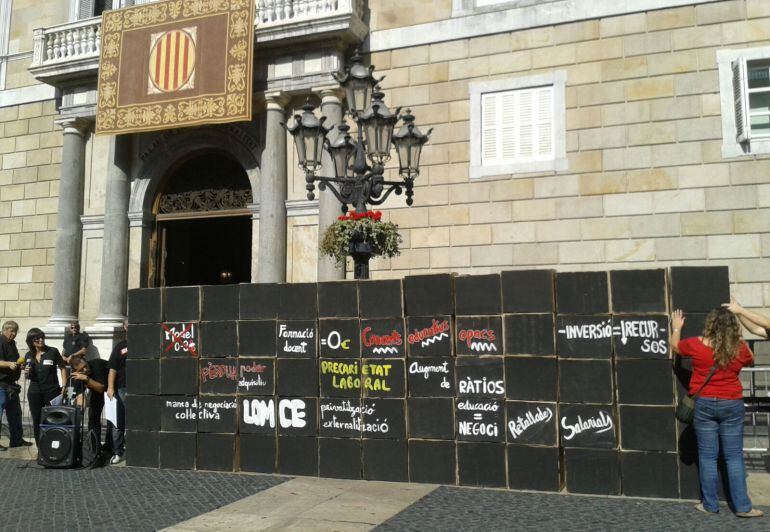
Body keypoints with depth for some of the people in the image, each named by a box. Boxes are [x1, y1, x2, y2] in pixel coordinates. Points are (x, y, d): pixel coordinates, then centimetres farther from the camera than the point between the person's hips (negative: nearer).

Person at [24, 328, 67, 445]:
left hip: (52, 391, -4)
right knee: (37, 421, 8)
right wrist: (27, 373, -7)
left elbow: (62, 368, 0)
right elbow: (28, 376, 16)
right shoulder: (29, 355, 7)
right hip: (34, 393, 4)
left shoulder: (53, 351, -4)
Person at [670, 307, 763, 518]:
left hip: (704, 405, -1)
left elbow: (674, 346, 12)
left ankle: (710, 505, 14)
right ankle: (742, 506, 12)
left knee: (707, 457, 6)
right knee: (734, 457, 8)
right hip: (732, 406, 1)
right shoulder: (740, 348, -5)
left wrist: (676, 328, 29)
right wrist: (740, 341, 23)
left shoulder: (696, 345, -9)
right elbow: (750, 360, 18)